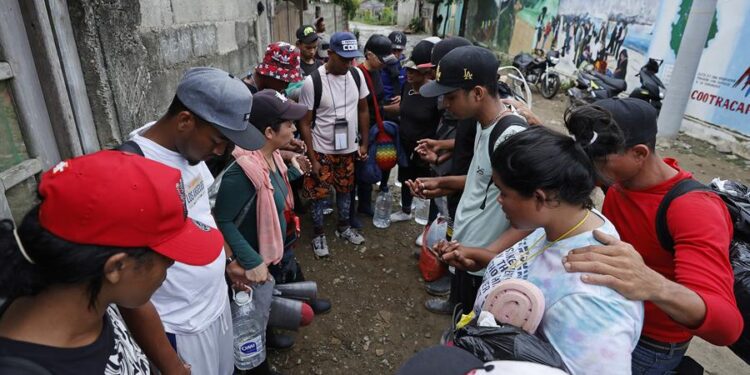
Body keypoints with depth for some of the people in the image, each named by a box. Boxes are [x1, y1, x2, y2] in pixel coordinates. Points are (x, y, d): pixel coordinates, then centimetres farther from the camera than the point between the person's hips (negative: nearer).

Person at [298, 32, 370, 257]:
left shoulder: (357, 75, -5)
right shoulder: (312, 81, -19)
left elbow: (363, 111, 7)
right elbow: (305, 123, -14)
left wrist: (364, 143, 6)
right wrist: (312, 159, -14)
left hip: (348, 149, 4)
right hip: (322, 151, -4)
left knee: (345, 190, 20)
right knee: (318, 194, 8)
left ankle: (343, 227, 41)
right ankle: (318, 235, 28)